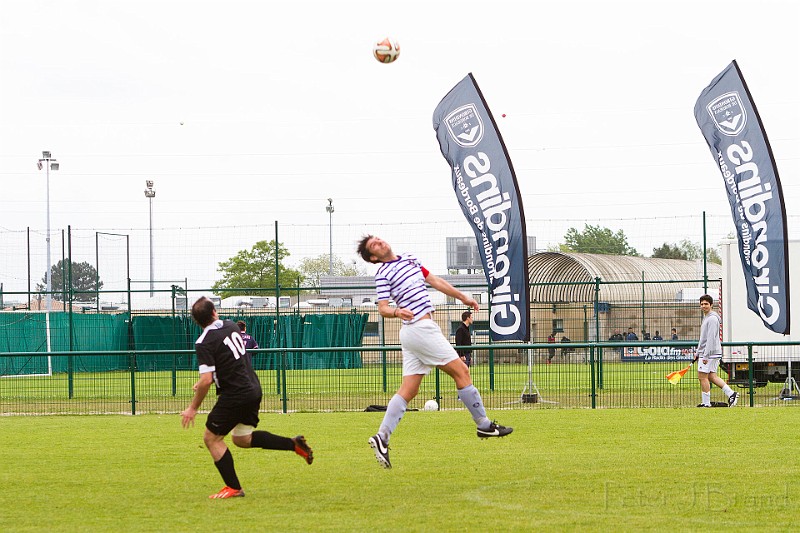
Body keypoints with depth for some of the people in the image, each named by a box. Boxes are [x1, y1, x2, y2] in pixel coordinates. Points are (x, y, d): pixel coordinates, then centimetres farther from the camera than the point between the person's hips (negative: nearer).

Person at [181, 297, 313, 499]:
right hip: (254, 389, 8)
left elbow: (206, 380, -21)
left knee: (211, 438, 6)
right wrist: (206, 380, 22)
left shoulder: (204, 343, -17)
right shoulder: (232, 327, 6)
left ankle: (233, 488, 7)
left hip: (235, 395, -8)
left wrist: (193, 408, -9)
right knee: (242, 439, 23)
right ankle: (294, 444, 15)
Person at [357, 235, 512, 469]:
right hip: (420, 327, -8)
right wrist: (397, 312, -33)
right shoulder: (383, 274, -5)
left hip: (411, 334, 8)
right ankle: (484, 425, 5)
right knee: (461, 371, -3)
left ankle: (382, 437, -3)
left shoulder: (409, 259, 19)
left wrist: (462, 297, 28)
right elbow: (382, 308, -12)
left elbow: (435, 281, 26)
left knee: (408, 390, 3)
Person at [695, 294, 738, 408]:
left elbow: (711, 339, -20)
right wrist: (698, 353, 26)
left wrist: (706, 355, -22)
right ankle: (731, 394, 8)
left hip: (710, 353, -10)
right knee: (712, 376, 10)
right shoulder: (706, 318, 19)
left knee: (702, 376, -6)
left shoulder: (712, 319, -14)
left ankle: (706, 403, -2)